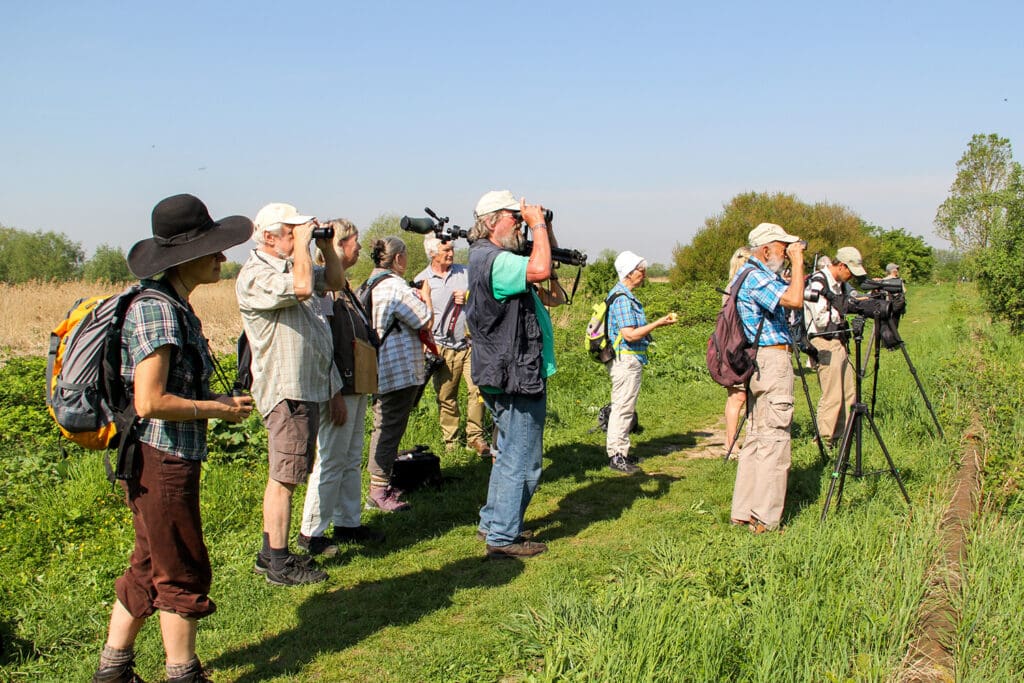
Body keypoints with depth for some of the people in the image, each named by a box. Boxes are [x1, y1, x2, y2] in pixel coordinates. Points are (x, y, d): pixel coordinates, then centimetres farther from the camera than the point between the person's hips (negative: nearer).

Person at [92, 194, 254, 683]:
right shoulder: (156, 309, -20)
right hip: (161, 460, -10)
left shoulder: (175, 306, 11)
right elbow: (149, 402, -26)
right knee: (182, 573, 4)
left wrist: (214, 400, 5)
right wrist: (215, 409, -15)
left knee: (150, 567, 19)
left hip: (166, 459, 10)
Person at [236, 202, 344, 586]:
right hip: (287, 390, -10)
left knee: (286, 476, 15)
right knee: (284, 477, -5)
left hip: (310, 386, 10)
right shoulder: (255, 275, -14)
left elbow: (334, 281, 26)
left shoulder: (292, 265, 17)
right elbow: (301, 287, -31)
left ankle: (271, 554, 25)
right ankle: (279, 565, 2)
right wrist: (302, 243, -17)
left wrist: (326, 245, 10)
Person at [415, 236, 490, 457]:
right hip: (443, 348, 0)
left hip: (470, 343, 1)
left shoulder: (466, 272, 8)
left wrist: (470, 297, -8)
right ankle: (450, 442, 16)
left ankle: (475, 437, 1)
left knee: (477, 389, -11)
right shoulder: (422, 280, 4)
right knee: (446, 397, 4)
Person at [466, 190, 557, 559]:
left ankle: (492, 522, 33)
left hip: (511, 376, 11)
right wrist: (538, 225, -19)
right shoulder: (492, 260, -20)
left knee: (510, 455, 22)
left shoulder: (497, 257, 14)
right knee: (522, 462, -3)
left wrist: (544, 226, 10)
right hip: (517, 379, -11)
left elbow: (546, 259, 26)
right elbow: (541, 270, -33)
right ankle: (503, 538, 5)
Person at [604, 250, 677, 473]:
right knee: (623, 407, -7)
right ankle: (616, 455, -3)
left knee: (624, 407, 15)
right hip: (626, 360, -11)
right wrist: (658, 324, -17)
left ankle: (619, 450, 23)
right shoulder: (622, 299, -18)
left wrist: (658, 322, 17)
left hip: (630, 360, 11)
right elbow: (630, 334, -23)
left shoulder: (625, 295, 16)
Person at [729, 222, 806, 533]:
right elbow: (794, 300, -29)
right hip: (771, 359, -11)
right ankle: (765, 519, -5)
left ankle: (744, 511, 17)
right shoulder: (756, 276, -16)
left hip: (757, 362, 11)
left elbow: (788, 296, 25)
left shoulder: (752, 273, 18)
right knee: (774, 439, -7)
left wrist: (796, 265, 15)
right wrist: (797, 262, -17)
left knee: (756, 437, 13)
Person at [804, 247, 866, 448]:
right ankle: (825, 440, -1)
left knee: (849, 394, 12)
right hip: (825, 345, -10)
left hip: (839, 343, 10)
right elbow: (821, 320, -18)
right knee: (832, 397, -8)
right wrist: (840, 309, -15)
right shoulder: (817, 283, -14)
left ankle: (842, 437, 20)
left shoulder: (838, 284, 15)